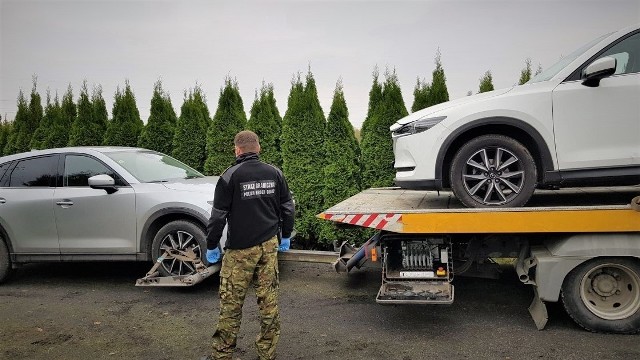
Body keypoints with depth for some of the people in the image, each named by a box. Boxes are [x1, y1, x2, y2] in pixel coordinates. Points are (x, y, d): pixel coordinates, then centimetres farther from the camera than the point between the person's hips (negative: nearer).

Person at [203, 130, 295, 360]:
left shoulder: (230, 176, -8)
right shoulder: (274, 173, 5)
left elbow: (218, 215, -7)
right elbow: (287, 207, 11)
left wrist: (211, 246, 3)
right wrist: (286, 237, 22)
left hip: (240, 249, -4)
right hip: (269, 245, 4)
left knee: (231, 303, 6)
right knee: (269, 300, 10)